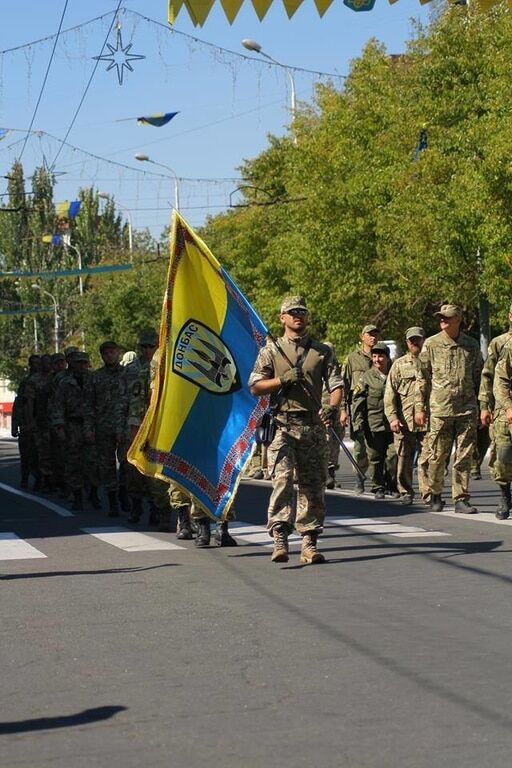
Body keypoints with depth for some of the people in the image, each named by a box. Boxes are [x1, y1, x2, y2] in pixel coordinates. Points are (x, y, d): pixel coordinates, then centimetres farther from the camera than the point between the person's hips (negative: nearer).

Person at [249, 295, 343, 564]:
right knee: (282, 479, -17)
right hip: (282, 425, -2)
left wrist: (332, 407, -16)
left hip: (313, 426, 2)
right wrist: (283, 380, -10)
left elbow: (336, 384, 5)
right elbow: (255, 386, 5)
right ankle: (280, 538, -24)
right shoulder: (271, 351, 9)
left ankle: (309, 542, 12)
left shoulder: (322, 351, 13)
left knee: (313, 485, 4)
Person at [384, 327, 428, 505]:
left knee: (426, 459, -5)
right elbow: (390, 393, 5)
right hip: (404, 421, 0)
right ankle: (405, 492, 14)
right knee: (404, 459, 5)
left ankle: (428, 492, -2)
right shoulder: (399, 364, 10)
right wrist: (392, 417, -6)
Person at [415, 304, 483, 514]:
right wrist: (420, 407, 1)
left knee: (464, 456, 0)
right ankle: (435, 495, 21)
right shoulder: (431, 344, 3)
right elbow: (422, 378, 5)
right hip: (440, 409, -1)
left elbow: (479, 377, 15)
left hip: (467, 409, 1)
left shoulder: (471, 345, 8)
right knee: (437, 455, 3)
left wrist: (483, 406, 10)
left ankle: (461, 499, 5)